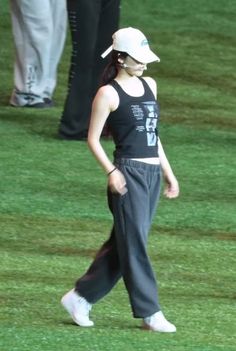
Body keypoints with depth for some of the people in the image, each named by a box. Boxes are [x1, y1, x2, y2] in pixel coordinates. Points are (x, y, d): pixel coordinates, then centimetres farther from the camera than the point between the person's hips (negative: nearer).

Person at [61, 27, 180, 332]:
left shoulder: (149, 85, 14)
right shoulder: (108, 93, -7)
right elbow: (93, 139, -6)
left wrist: (168, 173, 19)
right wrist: (111, 172, -18)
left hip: (153, 173, 8)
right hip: (128, 173, -8)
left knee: (122, 244, 9)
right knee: (134, 244, -3)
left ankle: (79, 297, 18)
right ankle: (150, 313, 1)